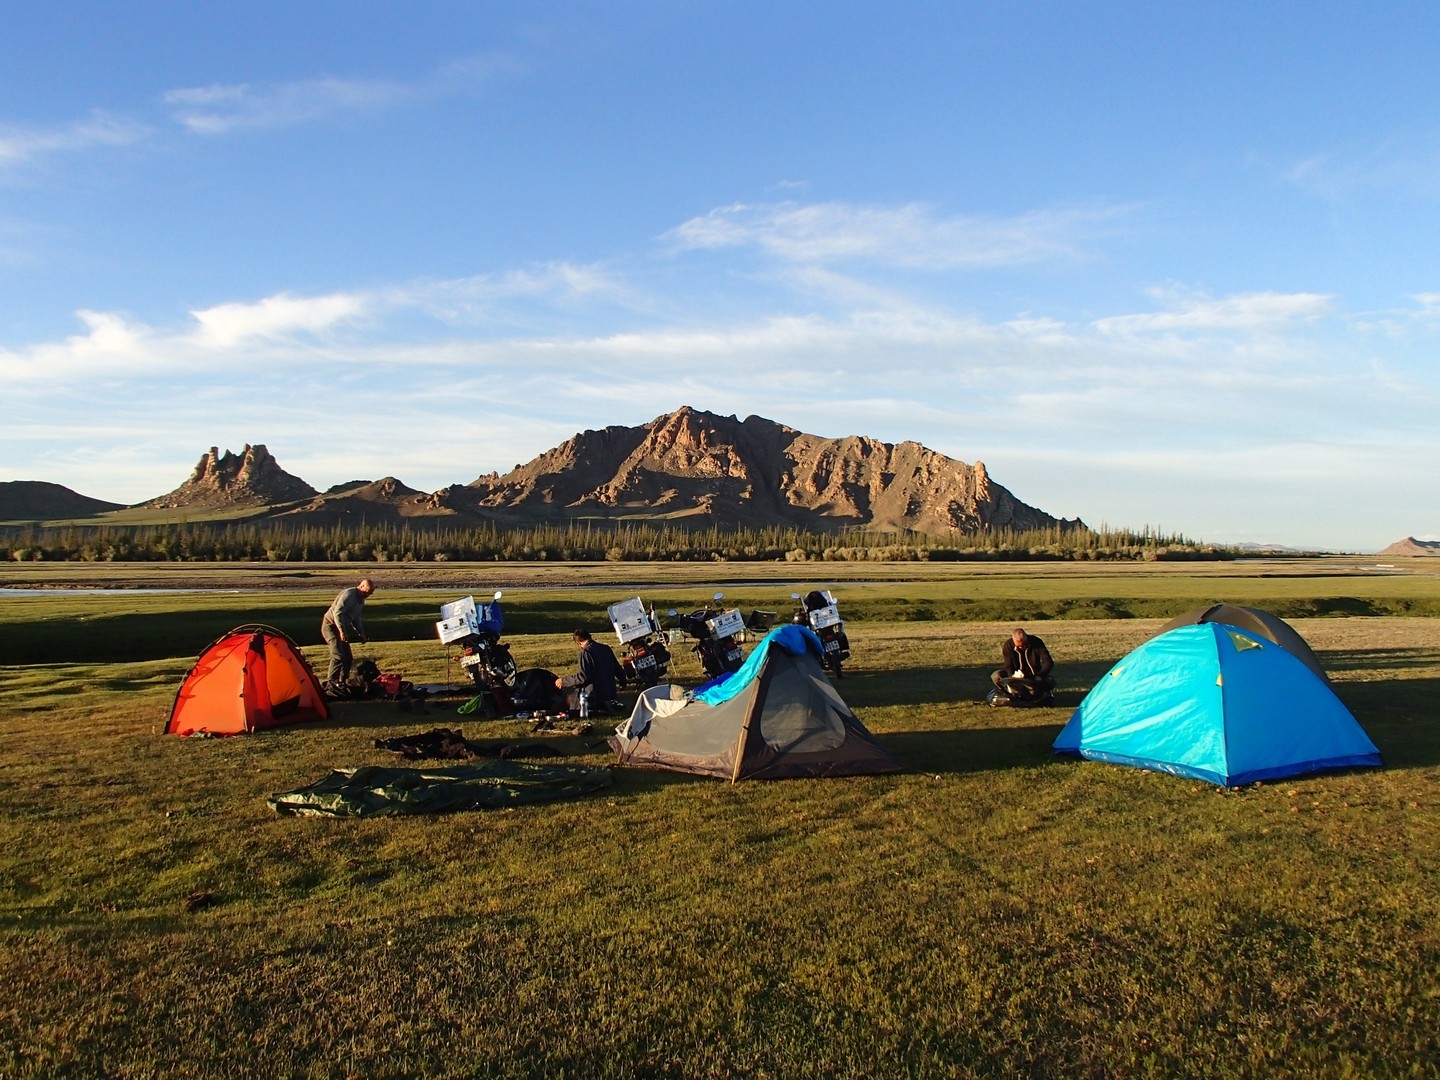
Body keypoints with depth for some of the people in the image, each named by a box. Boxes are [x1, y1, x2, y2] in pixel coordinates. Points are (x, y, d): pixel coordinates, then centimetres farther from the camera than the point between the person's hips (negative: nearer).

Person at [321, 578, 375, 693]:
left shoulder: (361, 600, 12)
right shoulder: (348, 594, -19)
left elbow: (356, 619, 23)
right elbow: (337, 613, -28)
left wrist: (361, 634, 13)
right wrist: (342, 631, -34)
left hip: (340, 628, 10)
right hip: (330, 626, -10)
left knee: (348, 658, 9)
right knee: (338, 656, -21)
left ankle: (341, 684, 19)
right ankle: (330, 685, -22)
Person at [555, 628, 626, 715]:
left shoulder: (586, 652, -14)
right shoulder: (606, 648, 7)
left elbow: (583, 677, -20)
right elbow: (618, 669, 15)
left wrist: (563, 681, -10)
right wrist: (622, 679, 36)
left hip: (595, 694, -8)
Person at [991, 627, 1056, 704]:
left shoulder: (1036, 642, -15)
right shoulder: (1008, 645, -14)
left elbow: (1048, 663, -17)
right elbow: (1008, 666, -16)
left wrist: (1039, 677, -32)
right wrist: (1013, 675, -39)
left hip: (1035, 675, 0)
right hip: (1017, 674, 0)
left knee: (1050, 682, -31)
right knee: (996, 676, -26)